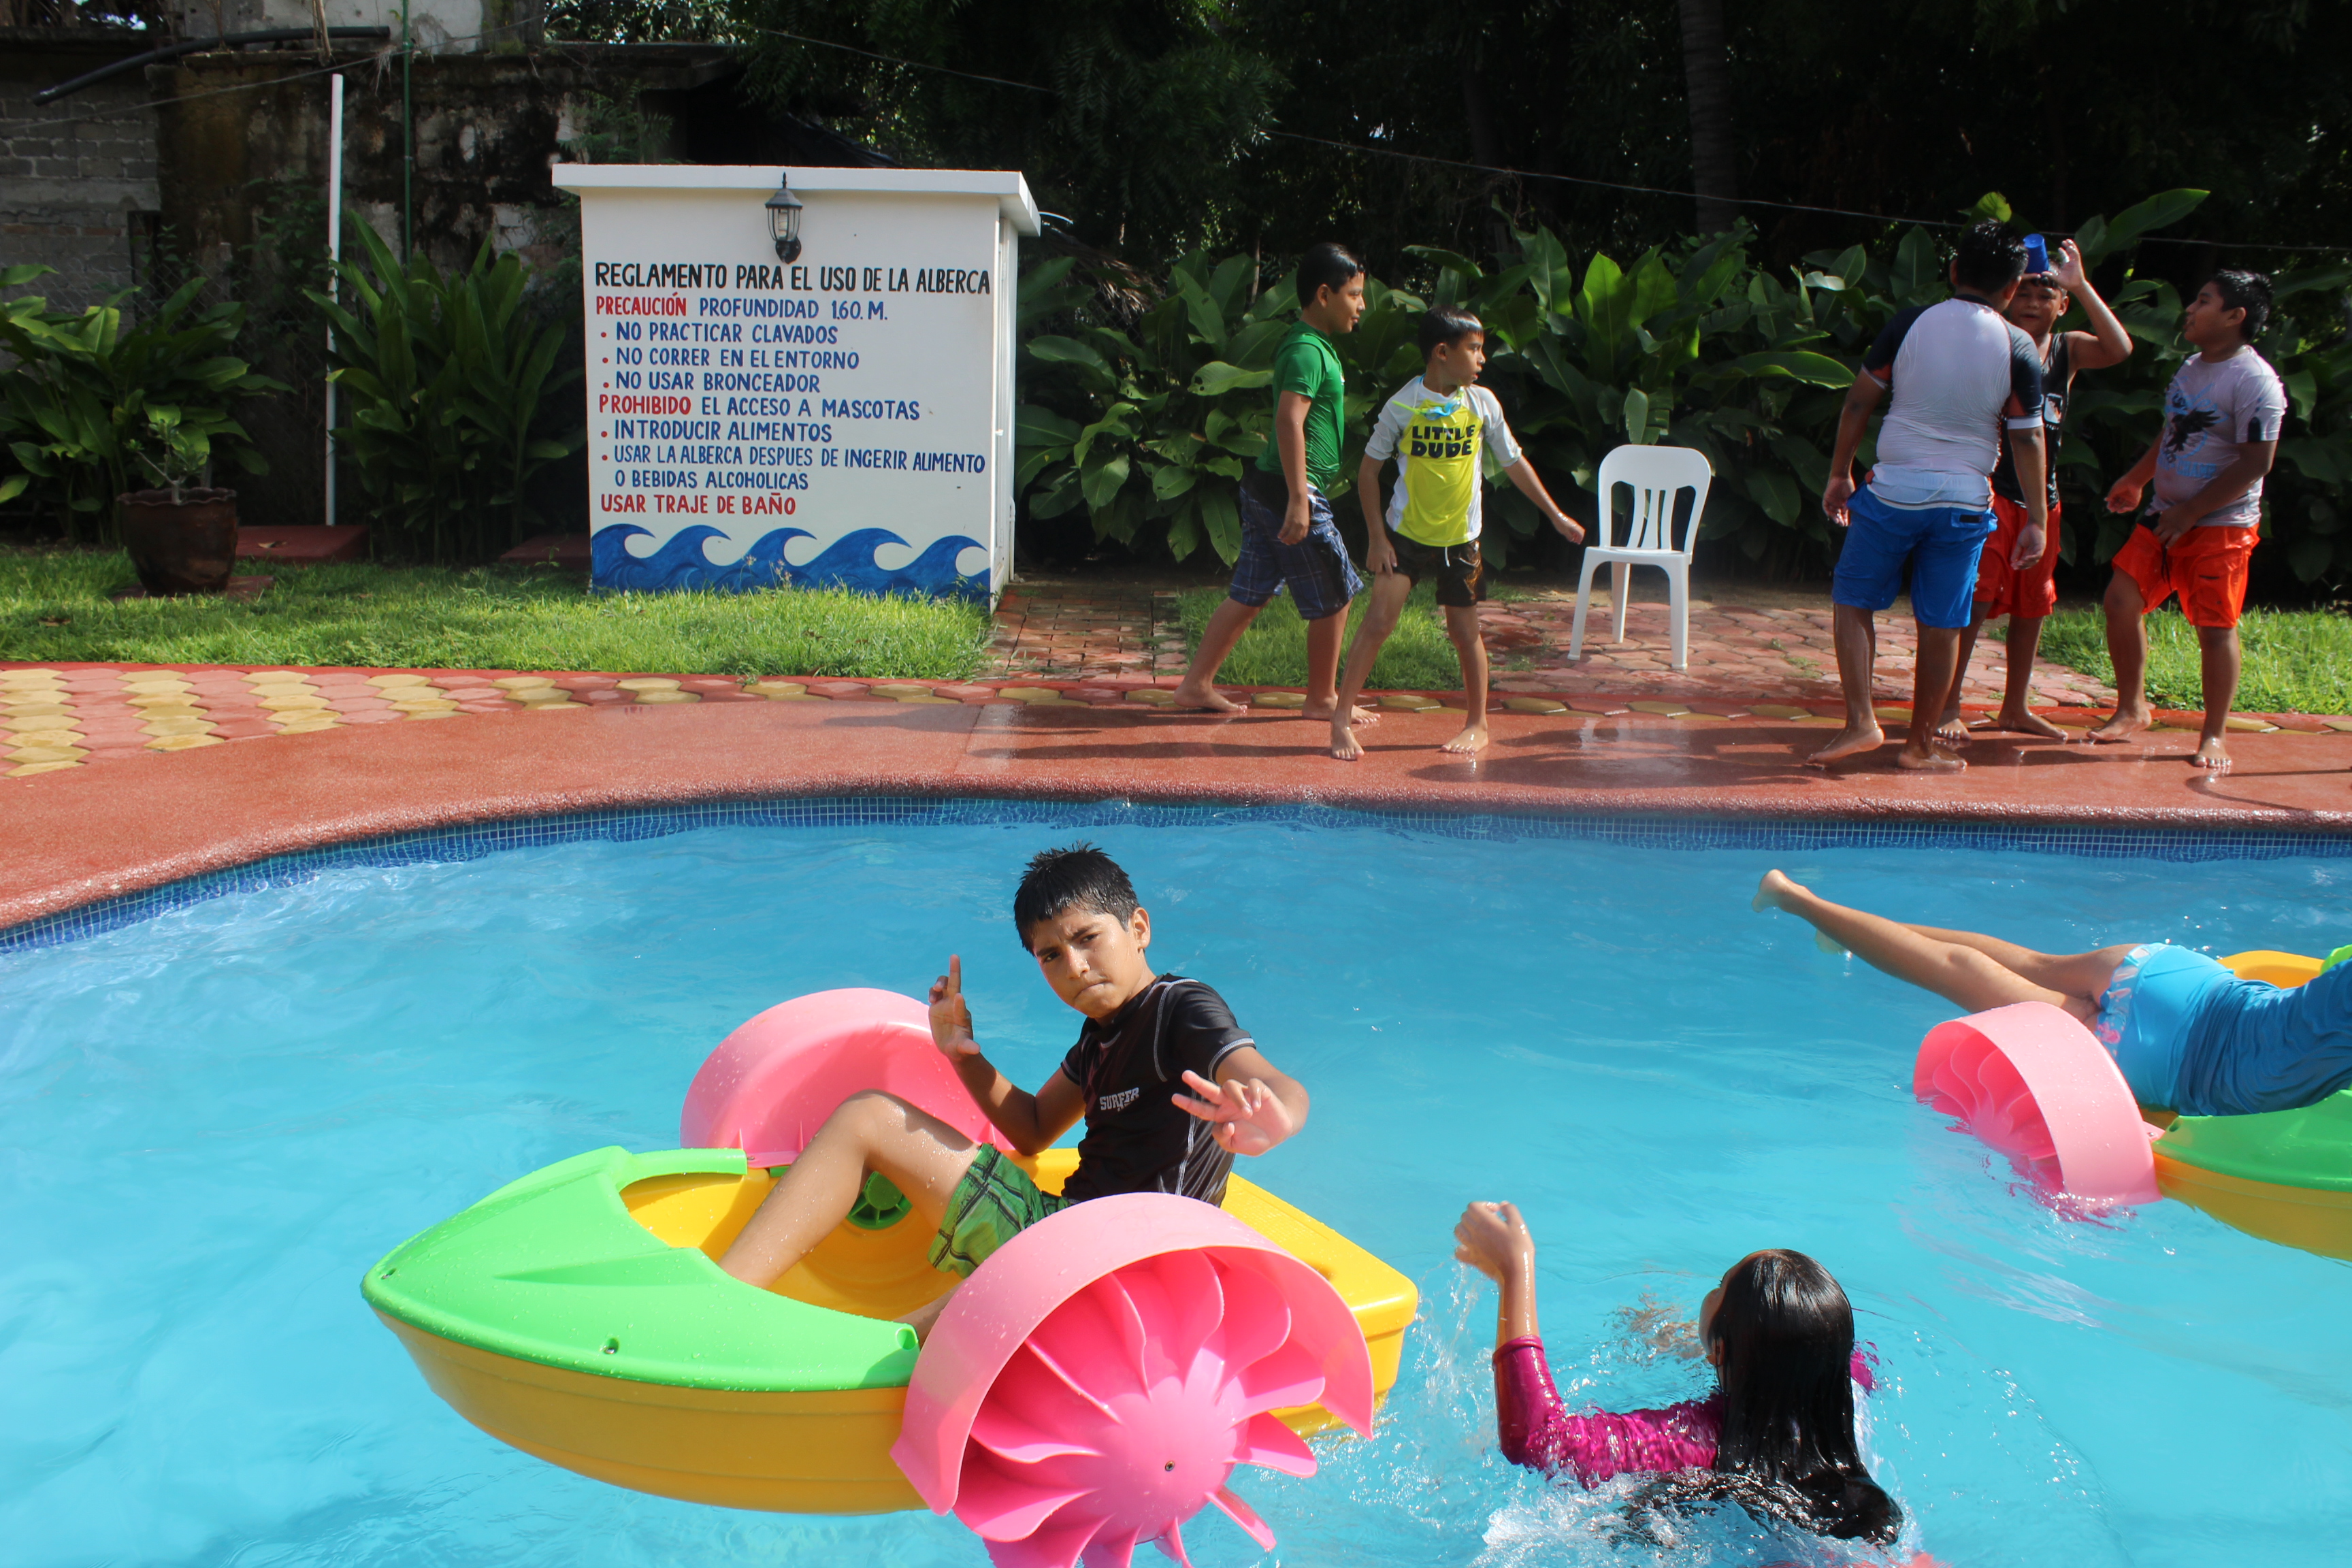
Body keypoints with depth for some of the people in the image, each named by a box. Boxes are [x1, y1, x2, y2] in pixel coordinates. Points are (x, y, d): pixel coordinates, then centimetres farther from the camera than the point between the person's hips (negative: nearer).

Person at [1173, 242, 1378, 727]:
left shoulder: (1311, 344, 16)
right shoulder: (1309, 350, -16)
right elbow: (1290, 421, -26)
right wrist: (1299, 500, -30)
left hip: (1265, 487, 10)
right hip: (1289, 489, -10)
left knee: (1249, 594, 13)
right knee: (1334, 596, 2)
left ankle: (1197, 685, 16)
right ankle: (1322, 699, 14)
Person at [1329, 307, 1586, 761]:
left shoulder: (1483, 403, -2)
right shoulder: (1403, 405, -10)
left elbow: (1513, 463, 9)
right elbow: (1369, 468, -4)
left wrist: (1556, 515, 11)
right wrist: (1376, 537, -8)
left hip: (1460, 539, 2)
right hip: (1406, 534, -2)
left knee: (1465, 632, 8)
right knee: (1378, 621, -11)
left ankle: (1478, 724, 24)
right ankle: (1341, 719, -4)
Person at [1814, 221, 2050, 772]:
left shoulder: (1910, 324, -2)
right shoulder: (2019, 349, -2)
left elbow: (1859, 401, 1)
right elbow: (2027, 438, -2)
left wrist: (1840, 473, 12)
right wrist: (2037, 520, 3)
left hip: (1894, 492, -1)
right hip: (1964, 501, 1)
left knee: (1853, 601, 12)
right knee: (1941, 625, 8)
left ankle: (1861, 721, 0)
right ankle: (1920, 743, 16)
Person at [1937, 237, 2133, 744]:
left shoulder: (2069, 349, 6)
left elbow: (2119, 349, -14)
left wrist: (2081, 284, -17)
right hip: (1991, 488, -5)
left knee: (2033, 603, 12)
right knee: (1978, 596, -12)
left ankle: (2015, 706, 24)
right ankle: (1948, 706, -5)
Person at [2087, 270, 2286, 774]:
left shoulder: (2255, 382, -15)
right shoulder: (2193, 368, 12)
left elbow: (2255, 464, -18)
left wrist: (2189, 514, -17)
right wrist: (2135, 481, 28)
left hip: (2221, 525, -8)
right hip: (2168, 516, 8)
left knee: (2215, 628, -3)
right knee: (2122, 597, -1)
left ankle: (2214, 737, 9)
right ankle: (2132, 709, 13)